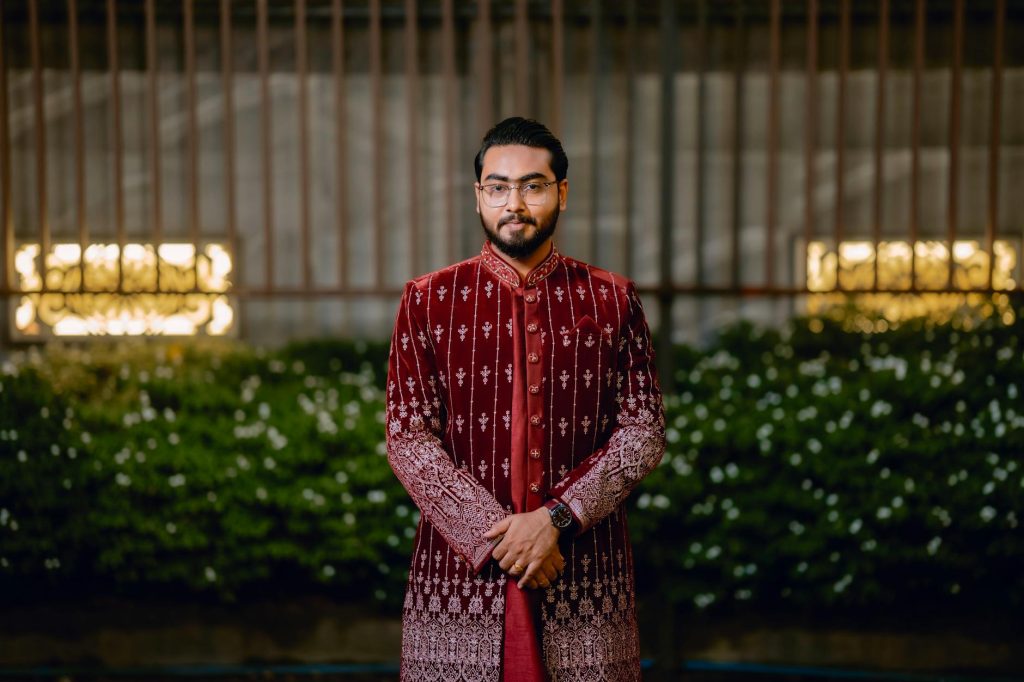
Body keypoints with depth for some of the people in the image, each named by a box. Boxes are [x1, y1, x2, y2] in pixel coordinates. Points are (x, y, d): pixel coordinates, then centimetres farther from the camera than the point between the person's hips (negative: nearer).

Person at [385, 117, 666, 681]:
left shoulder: (612, 300, 6)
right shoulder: (428, 301, 5)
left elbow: (644, 432, 0)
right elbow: (408, 438, -2)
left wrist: (556, 517, -13)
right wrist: (496, 535, -13)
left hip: (585, 575, 1)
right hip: (460, 570, 0)